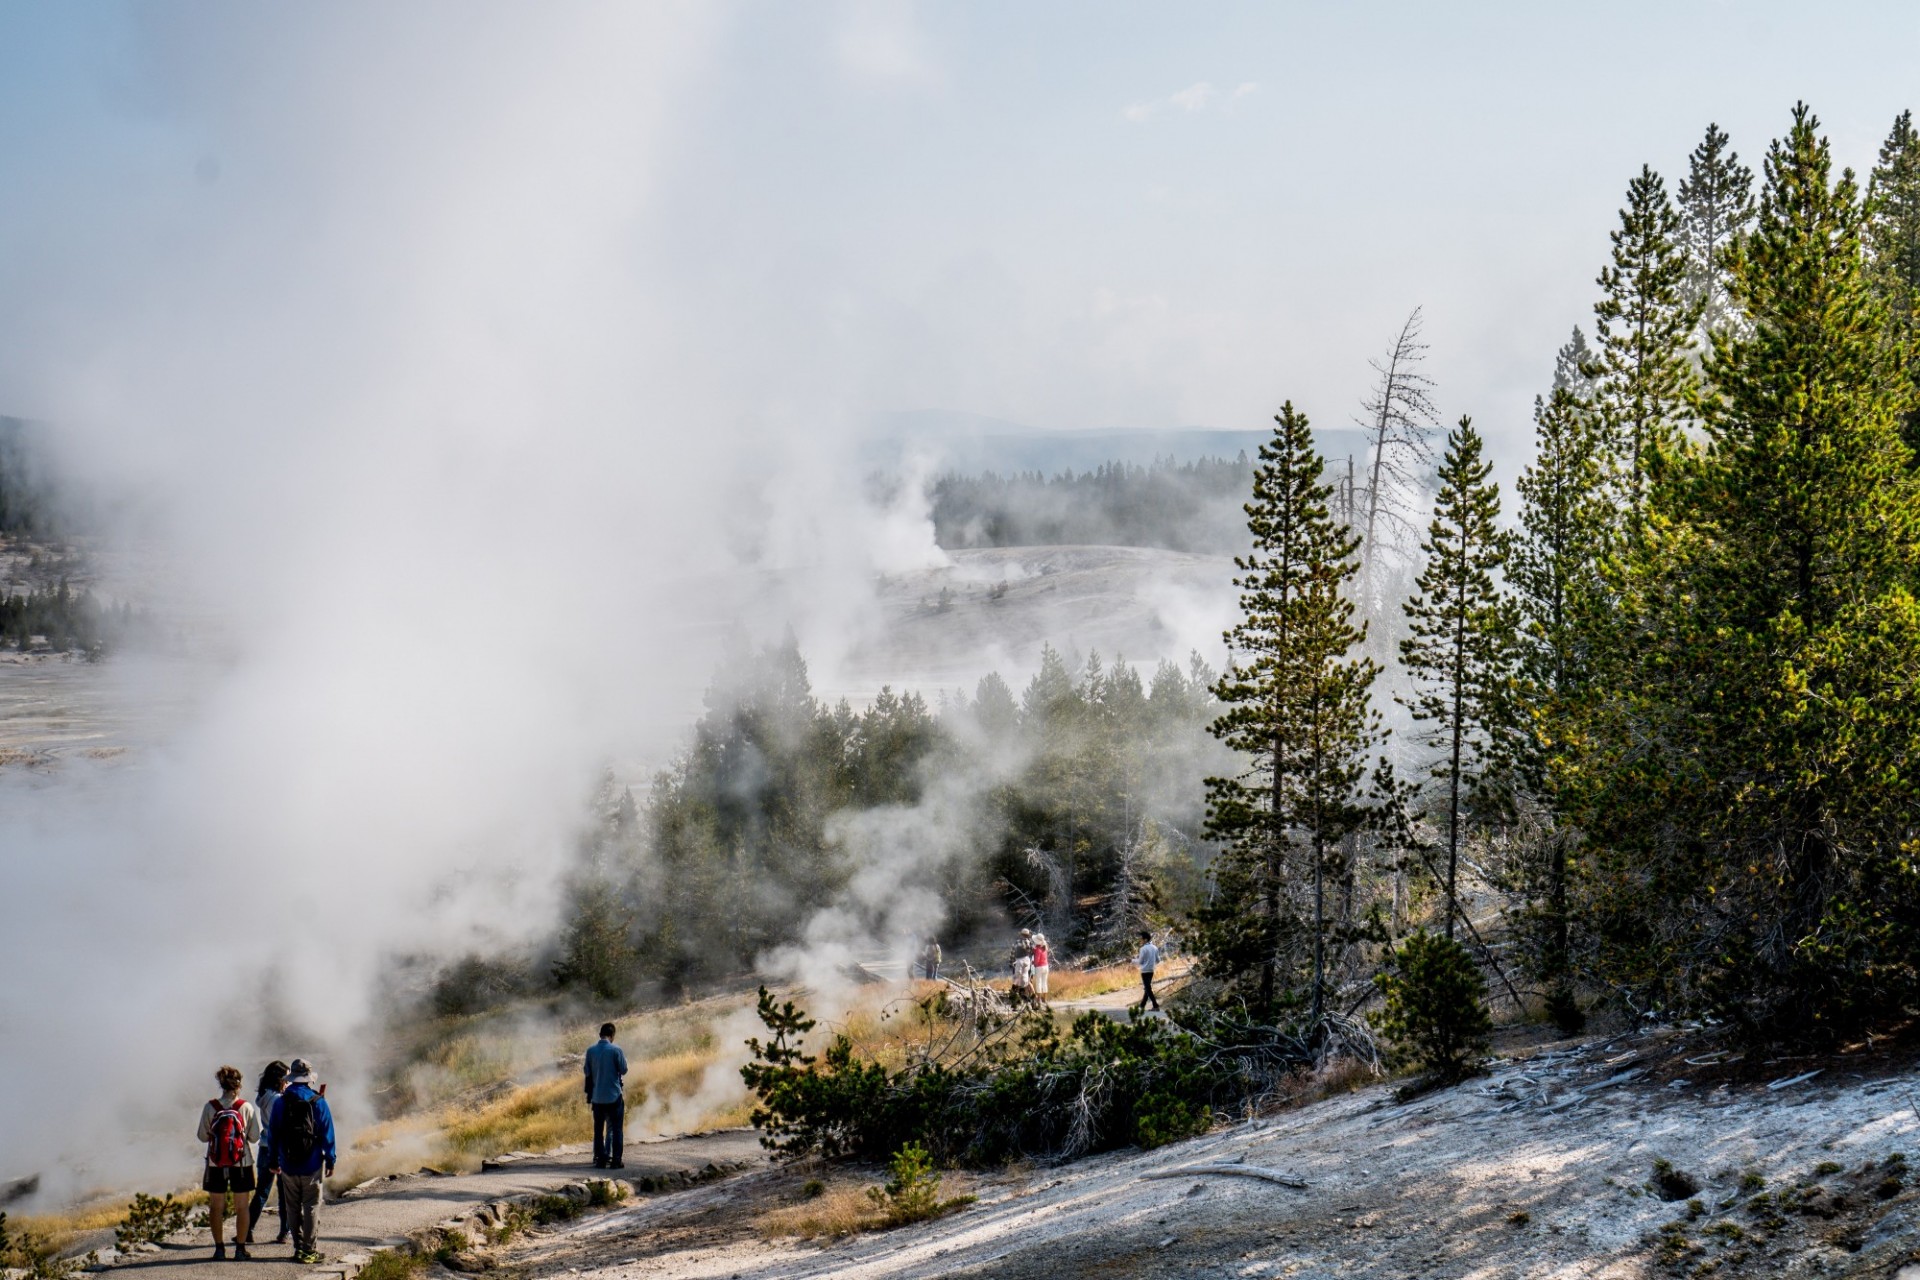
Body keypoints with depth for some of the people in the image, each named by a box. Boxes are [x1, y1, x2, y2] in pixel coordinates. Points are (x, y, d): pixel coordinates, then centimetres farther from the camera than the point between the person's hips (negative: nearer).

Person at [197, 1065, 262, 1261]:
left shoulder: (210, 1107, -6)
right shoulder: (247, 1107, -8)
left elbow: (203, 1136, -1)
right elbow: (255, 1137, -5)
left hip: (216, 1163, 0)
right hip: (241, 1162, 0)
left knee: (216, 1207, 9)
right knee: (241, 1207, 9)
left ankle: (219, 1248, 8)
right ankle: (240, 1248, 10)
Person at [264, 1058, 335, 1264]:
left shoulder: (281, 1102, 0)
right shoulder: (318, 1102, -5)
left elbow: (273, 1133, 3)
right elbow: (327, 1134, -4)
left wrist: (273, 1161, 12)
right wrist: (330, 1161, 3)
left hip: (288, 1164, 2)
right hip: (312, 1164, -2)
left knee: (293, 1208, 10)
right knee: (311, 1207, 2)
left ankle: (299, 1248, 12)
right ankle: (310, 1250, 0)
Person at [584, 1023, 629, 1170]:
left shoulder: (591, 1050, -1)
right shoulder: (615, 1050, -11)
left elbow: (587, 1071, 5)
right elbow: (623, 1070, -5)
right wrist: (624, 1059, 12)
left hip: (597, 1096, 3)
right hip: (614, 1095, -3)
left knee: (598, 1129, 12)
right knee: (617, 1129, 4)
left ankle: (600, 1159, 10)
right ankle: (616, 1160, 0)